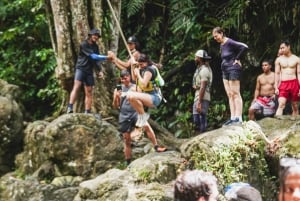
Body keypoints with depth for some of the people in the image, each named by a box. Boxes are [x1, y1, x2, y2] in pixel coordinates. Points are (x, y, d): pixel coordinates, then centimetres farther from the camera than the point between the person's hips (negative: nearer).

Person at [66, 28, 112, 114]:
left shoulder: (95, 47, 12)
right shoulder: (84, 44, -10)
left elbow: (96, 59, 12)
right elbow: (93, 56, -18)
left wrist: (99, 70, -2)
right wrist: (106, 57, -19)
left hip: (89, 71, 7)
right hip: (81, 68, -7)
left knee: (89, 92, 5)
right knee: (76, 87, -23)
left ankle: (87, 112, 9)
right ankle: (70, 108, -31)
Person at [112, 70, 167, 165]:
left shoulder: (135, 87, 7)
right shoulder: (118, 89, 10)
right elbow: (115, 106, 9)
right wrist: (116, 97, -10)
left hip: (135, 113, -1)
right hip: (124, 116, 1)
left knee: (146, 126, -29)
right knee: (127, 140, 5)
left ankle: (156, 147, -28)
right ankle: (128, 163, 13)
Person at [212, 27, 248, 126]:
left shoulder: (229, 42, -13)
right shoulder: (222, 45, 14)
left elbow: (244, 47, -22)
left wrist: (237, 59, -14)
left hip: (233, 69, -10)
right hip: (225, 71, 10)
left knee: (235, 94, -10)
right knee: (230, 95, 7)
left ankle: (238, 117, -11)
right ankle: (233, 118, 8)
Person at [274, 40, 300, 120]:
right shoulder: (279, 59, 8)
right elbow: (277, 74, 9)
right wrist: (276, 88, 2)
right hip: (283, 84, 0)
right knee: (281, 104, -19)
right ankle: (278, 116, -36)